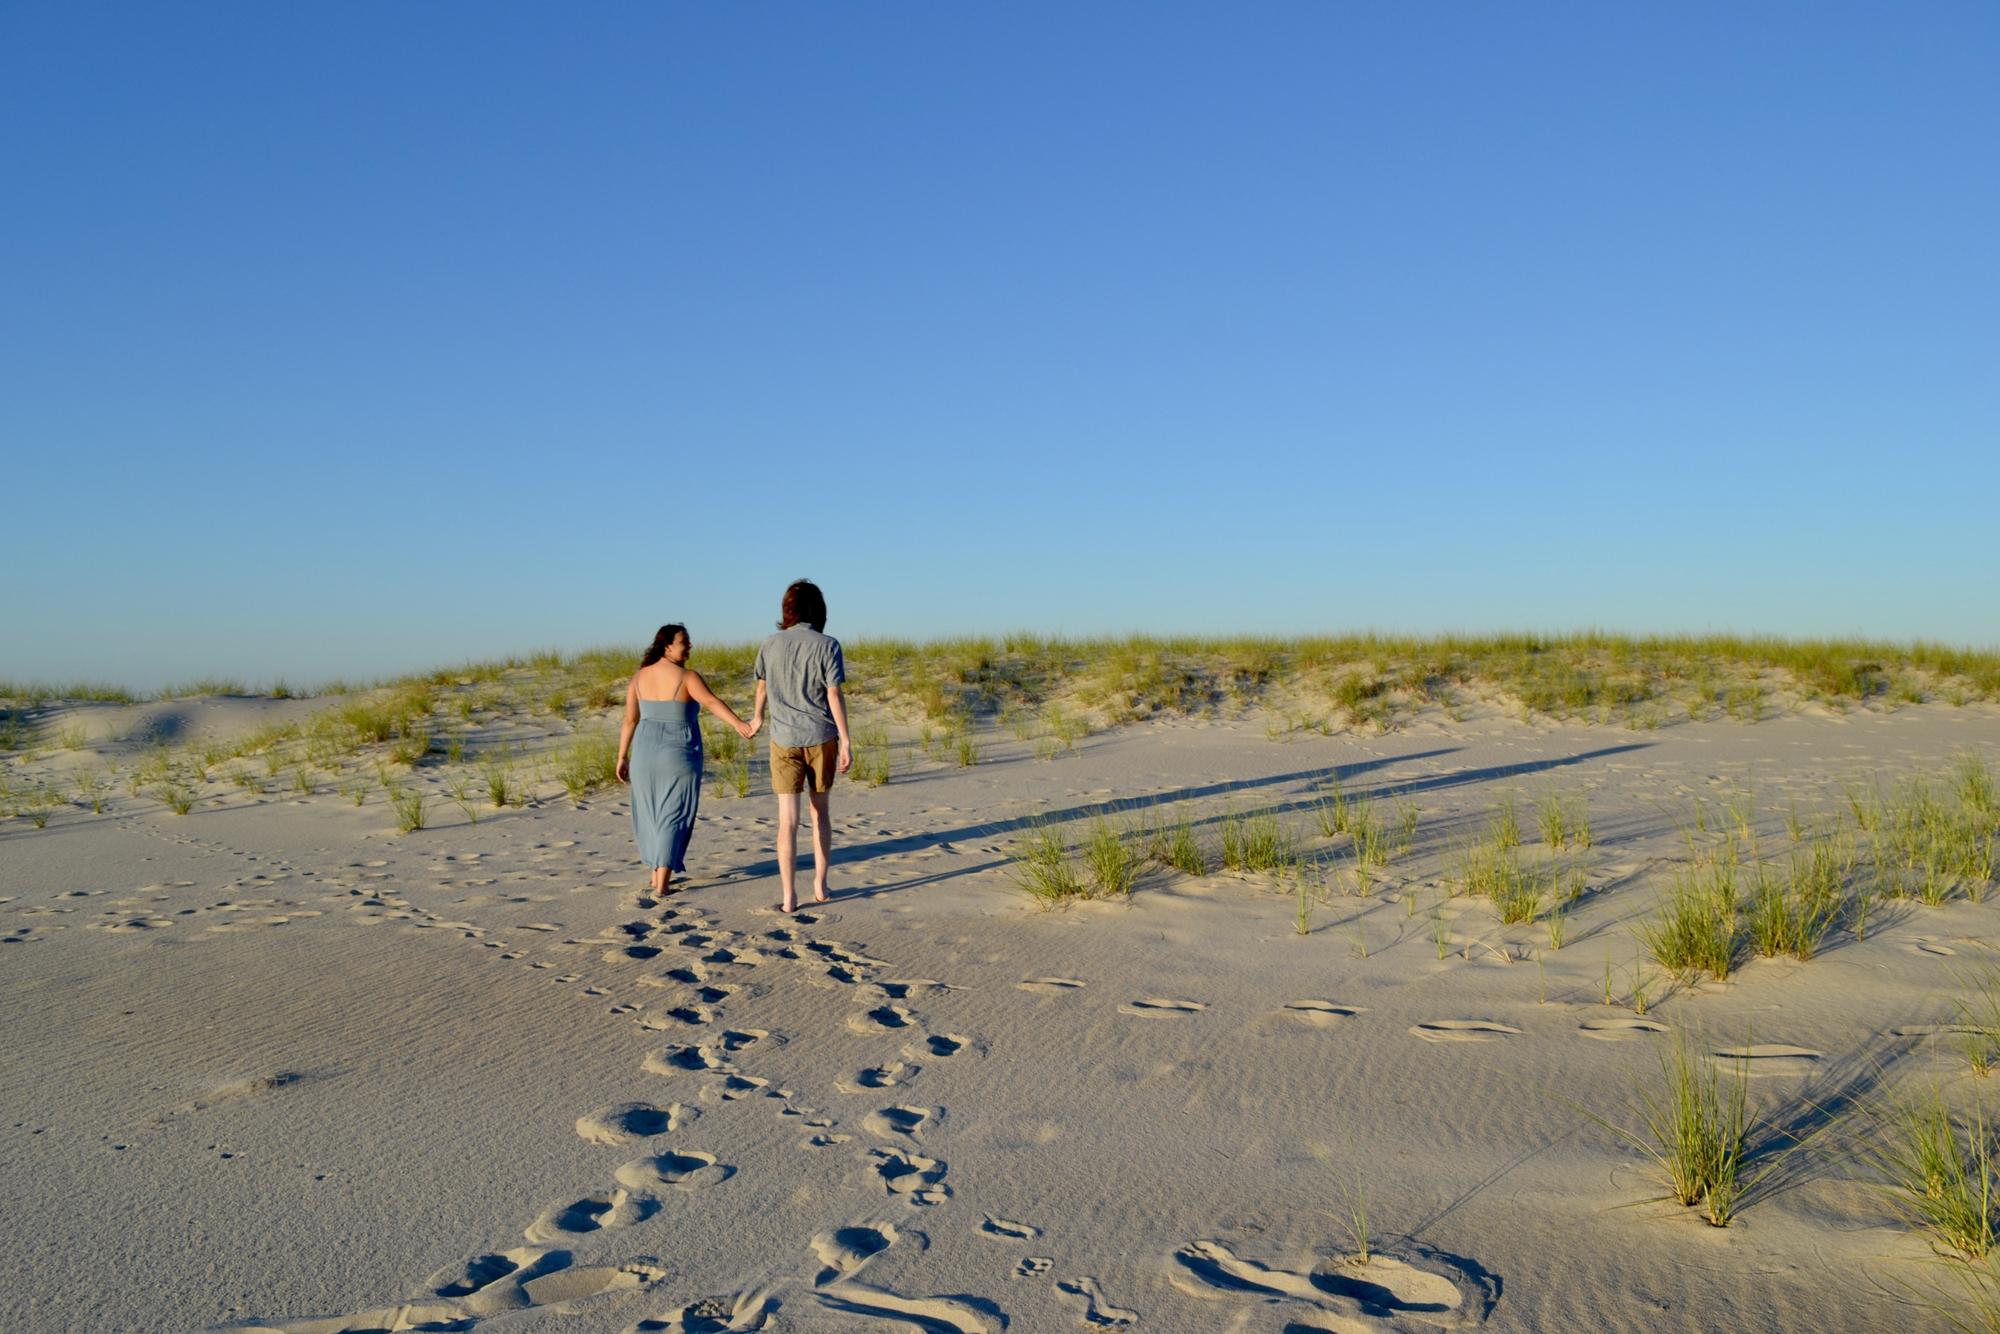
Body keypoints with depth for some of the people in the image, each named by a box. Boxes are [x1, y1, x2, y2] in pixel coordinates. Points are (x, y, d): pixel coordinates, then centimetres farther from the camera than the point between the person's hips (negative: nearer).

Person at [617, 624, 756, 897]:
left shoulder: (639, 677, 3)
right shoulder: (687, 676, -12)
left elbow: (630, 720, 5)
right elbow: (712, 703, -29)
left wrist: (622, 758, 10)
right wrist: (739, 725, -40)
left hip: (646, 752, 4)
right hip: (679, 756, -4)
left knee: (652, 815, 17)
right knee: (673, 818, 2)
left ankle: (657, 875, 25)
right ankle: (662, 883, -1)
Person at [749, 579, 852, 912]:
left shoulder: (771, 645, 1)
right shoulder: (827, 645, -7)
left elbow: (762, 686, 17)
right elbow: (834, 696, -11)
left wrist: (756, 716, 37)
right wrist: (846, 741, -8)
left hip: (784, 739, 1)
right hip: (821, 738, -1)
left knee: (787, 819, -1)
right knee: (821, 814, 16)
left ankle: (789, 897, -4)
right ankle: (820, 885, 20)